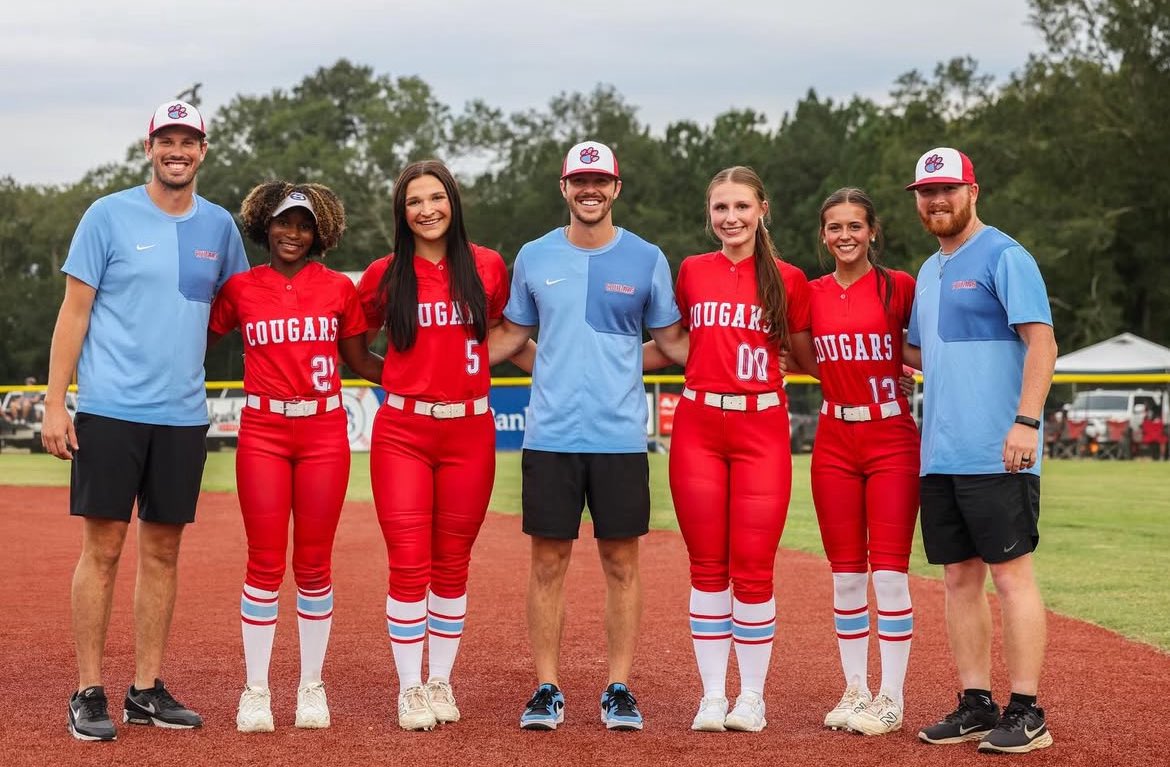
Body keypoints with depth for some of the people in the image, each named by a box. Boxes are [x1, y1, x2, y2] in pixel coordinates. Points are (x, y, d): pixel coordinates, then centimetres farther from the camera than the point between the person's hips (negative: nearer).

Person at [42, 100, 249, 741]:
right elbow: (74, 312, -3)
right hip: (110, 410, -4)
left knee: (163, 550, 7)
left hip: (183, 416, 4)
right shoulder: (109, 216, -2)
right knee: (103, 547, -3)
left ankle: (147, 690, 15)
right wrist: (54, 404, -8)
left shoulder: (219, 226, 10)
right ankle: (88, 694, 3)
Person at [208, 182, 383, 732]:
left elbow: (360, 361, 11)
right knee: (265, 563, -2)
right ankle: (256, 689, 7)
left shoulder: (339, 289, 6)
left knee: (314, 564, 4)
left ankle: (312, 686, 15)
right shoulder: (240, 288, 5)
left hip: (324, 433, 1)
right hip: (262, 432, 0)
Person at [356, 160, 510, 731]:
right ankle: (410, 689, 5)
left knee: (452, 566, 7)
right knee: (409, 565, -5)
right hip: (402, 431, -1)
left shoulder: (488, 267, 3)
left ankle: (441, 681, 19)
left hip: (469, 431, 1)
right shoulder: (384, 276, 1)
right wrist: (397, 382, 3)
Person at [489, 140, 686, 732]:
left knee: (621, 561, 4)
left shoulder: (646, 259, 3)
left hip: (620, 438, -1)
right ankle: (547, 690, 10)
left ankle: (619, 689, 12)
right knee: (548, 561, 3)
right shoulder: (534, 257, 7)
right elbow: (511, 334, 16)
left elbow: (672, 338, 9)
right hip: (550, 436, 1)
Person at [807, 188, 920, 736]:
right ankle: (855, 691, 16)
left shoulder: (899, 287, -4)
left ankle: (891, 700, 1)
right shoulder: (811, 294, 7)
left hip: (891, 440, -4)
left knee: (889, 572, -5)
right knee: (845, 574, 7)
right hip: (834, 441, 4)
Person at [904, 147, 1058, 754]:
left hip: (995, 454, -8)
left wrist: (1026, 420, -22)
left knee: (1010, 573, -6)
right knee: (959, 578, 9)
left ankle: (1026, 713, -3)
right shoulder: (928, 271, 19)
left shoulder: (1003, 256, -6)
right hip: (939, 455, 8)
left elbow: (1041, 341, -14)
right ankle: (975, 704, 16)